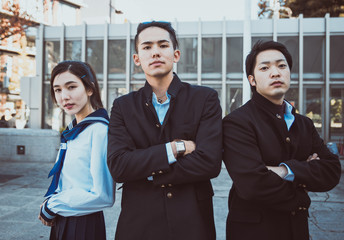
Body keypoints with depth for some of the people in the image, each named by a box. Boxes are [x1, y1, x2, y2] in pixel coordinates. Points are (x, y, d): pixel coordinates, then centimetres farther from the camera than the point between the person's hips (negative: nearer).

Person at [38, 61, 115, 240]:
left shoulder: (99, 130, -19)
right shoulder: (72, 131, 6)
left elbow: (102, 196, -22)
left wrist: (50, 207, -11)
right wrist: (50, 201, -4)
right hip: (61, 223, 7)